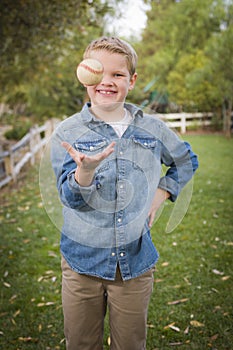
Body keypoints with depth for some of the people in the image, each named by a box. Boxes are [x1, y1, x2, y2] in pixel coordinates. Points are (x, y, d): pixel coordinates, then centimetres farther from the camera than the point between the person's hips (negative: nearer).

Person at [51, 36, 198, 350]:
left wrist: (162, 194, 3)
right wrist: (86, 170, -37)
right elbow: (70, 198, -15)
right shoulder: (68, 132, -7)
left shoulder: (152, 129, 0)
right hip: (82, 263, -1)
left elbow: (187, 161, 17)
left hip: (136, 261, 1)